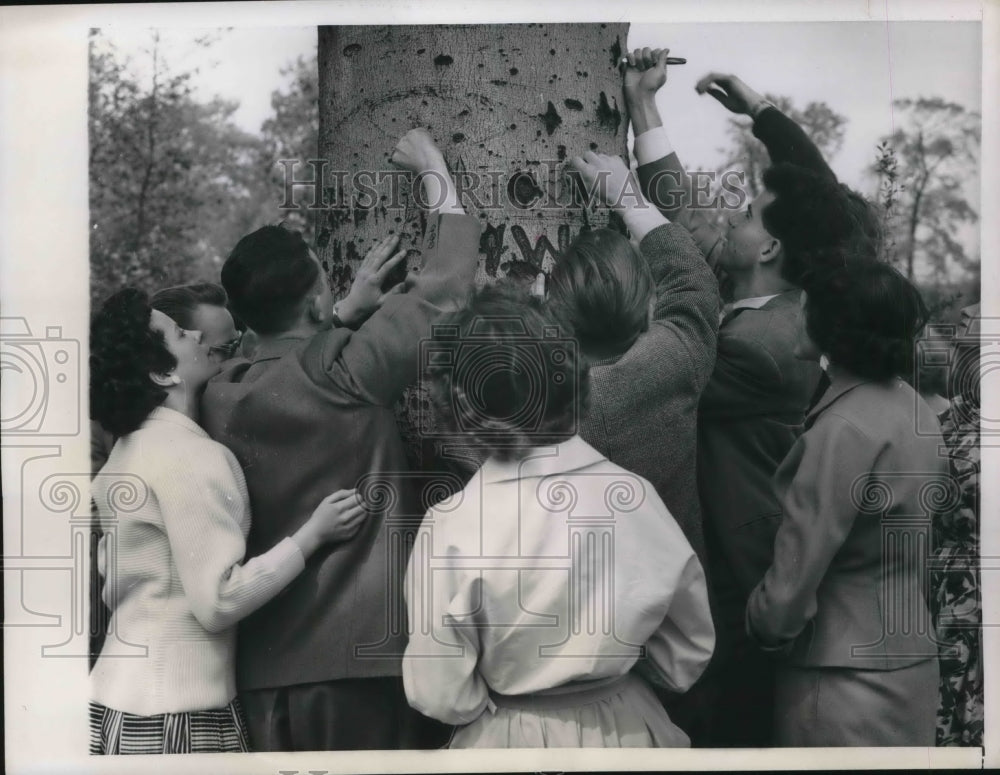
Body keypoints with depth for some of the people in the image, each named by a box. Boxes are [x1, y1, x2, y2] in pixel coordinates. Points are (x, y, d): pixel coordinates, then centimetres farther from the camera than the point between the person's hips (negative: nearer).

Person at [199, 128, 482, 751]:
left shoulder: (223, 397, 1)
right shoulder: (343, 376, -15)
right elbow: (443, 286, -5)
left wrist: (350, 310, 22)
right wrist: (435, 172, 7)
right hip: (362, 655, -6)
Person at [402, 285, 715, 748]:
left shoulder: (452, 527, -22)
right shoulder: (634, 496, -16)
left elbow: (440, 696, -15)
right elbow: (688, 655, -3)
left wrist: (499, 701, 3)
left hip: (509, 741, -2)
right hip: (626, 730, 2)